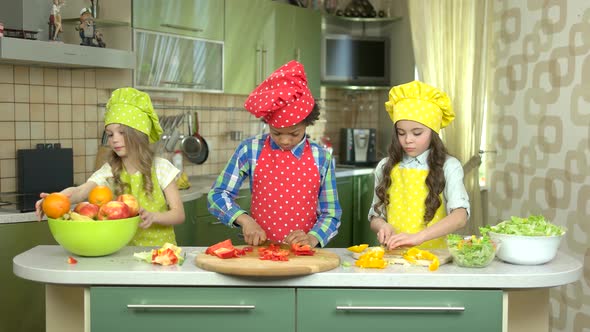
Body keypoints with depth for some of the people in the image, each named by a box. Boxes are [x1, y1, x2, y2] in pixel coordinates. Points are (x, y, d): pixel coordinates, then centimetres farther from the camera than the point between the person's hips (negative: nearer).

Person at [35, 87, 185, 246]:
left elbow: (179, 214, -4)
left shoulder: (160, 167, -4)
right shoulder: (109, 172, 1)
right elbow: (80, 191, -18)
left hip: (160, 248, -3)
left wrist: (153, 216, -23)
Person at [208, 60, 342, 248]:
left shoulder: (322, 158, 3)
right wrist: (244, 220, -11)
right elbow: (217, 195, 5)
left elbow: (331, 214, 8)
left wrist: (312, 238, -11)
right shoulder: (250, 150, 0)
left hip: (302, 254, 3)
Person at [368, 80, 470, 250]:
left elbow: (460, 215, -12)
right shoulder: (385, 167, 10)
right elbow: (375, 216, 15)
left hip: (434, 251, -3)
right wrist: (383, 226, -9)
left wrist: (418, 236, -25)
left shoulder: (448, 166, 1)